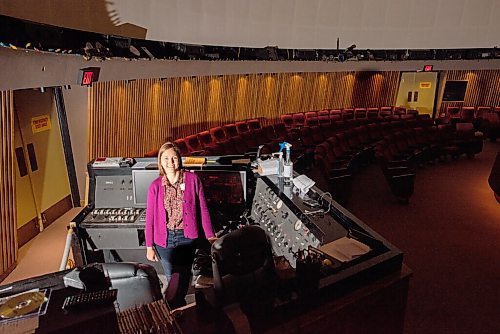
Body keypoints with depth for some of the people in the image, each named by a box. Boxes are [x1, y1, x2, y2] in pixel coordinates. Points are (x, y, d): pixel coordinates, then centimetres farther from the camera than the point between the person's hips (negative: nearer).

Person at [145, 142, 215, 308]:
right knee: (173, 280, 11)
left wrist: (210, 236, -3)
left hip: (187, 237, -1)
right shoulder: (155, 186, -3)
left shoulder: (192, 179, -7)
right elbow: (150, 217, 3)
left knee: (180, 281, -1)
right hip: (165, 238, 2)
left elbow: (202, 209, -3)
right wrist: (149, 246, 5)